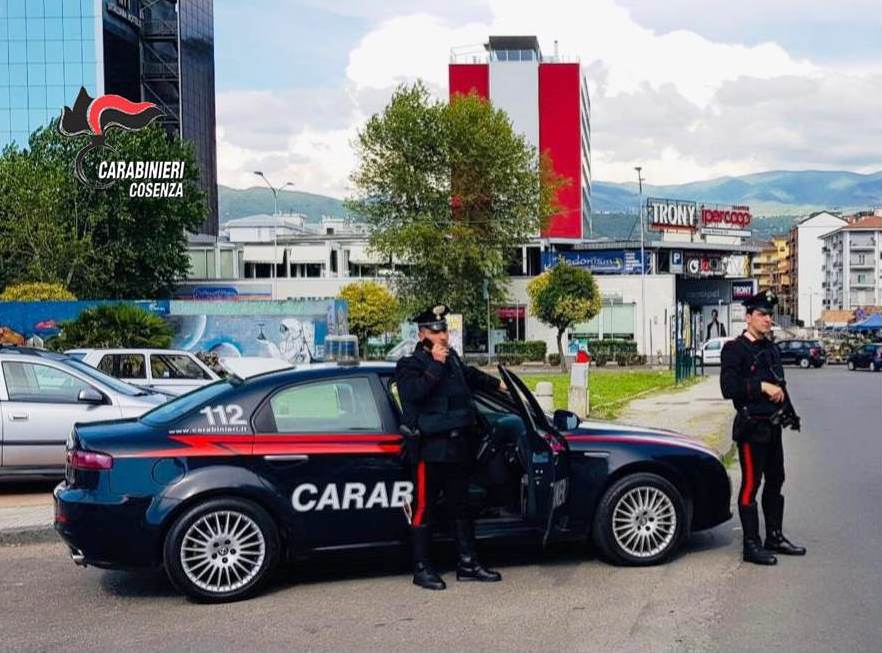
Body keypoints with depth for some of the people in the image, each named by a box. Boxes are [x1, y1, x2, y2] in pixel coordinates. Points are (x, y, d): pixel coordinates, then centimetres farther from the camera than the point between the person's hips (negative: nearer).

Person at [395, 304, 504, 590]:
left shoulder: (452, 358, 14)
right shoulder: (410, 365, -6)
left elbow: (471, 376, 36)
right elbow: (414, 393, -27)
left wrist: (497, 384, 48)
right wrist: (435, 365, -24)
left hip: (457, 448, 7)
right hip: (429, 450, -7)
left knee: (461, 507, 13)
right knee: (425, 509, -1)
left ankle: (468, 564, 22)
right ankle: (422, 569, 8)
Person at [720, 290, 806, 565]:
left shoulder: (771, 348, 15)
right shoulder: (735, 349, -10)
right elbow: (728, 388, -19)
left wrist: (789, 413, 14)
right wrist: (762, 387, -23)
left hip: (772, 426, 8)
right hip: (751, 426, -8)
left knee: (775, 481, 14)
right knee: (751, 483, -4)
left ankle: (775, 537, 26)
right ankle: (751, 545, 2)